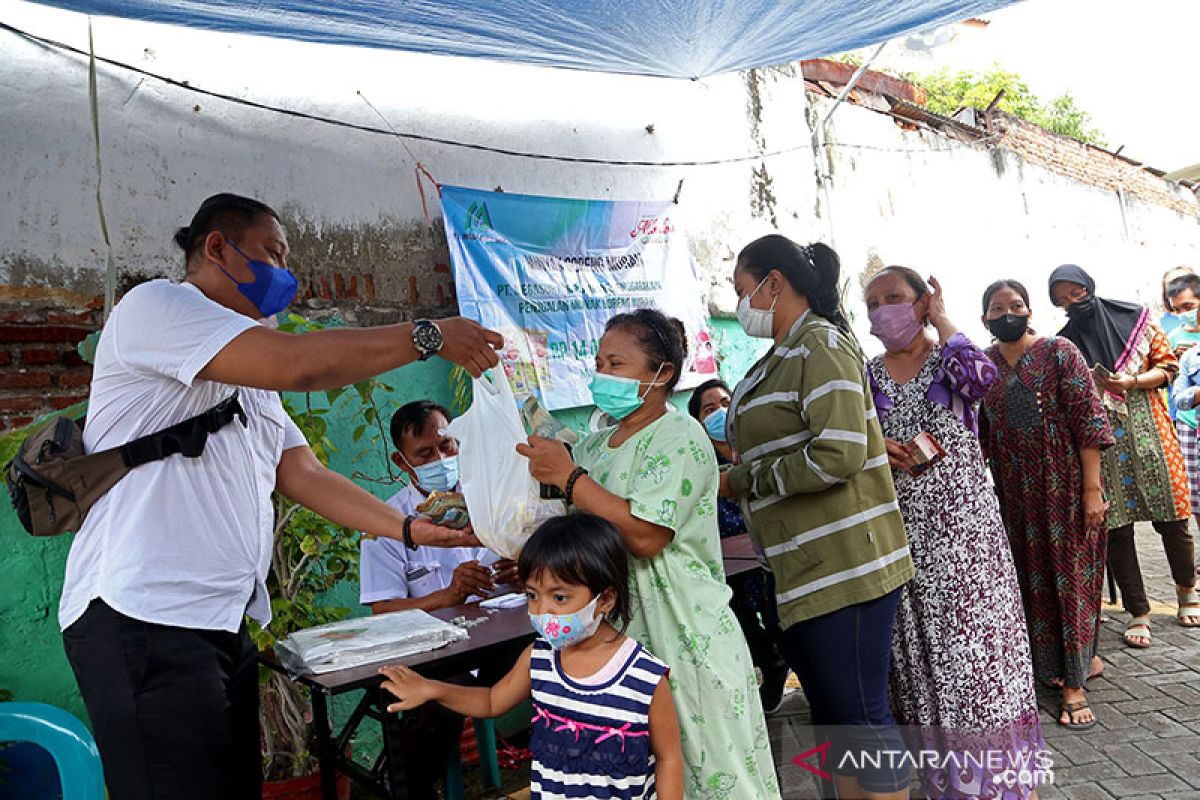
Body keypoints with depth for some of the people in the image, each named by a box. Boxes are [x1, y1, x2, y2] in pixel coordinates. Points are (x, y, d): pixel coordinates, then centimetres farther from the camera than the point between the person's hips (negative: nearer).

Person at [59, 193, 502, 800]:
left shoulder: (251, 381, 24)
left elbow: (305, 477, 17)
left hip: (224, 623, 9)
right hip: (145, 615, -9)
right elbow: (296, 363, -20)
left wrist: (413, 531, 9)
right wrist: (430, 337, -12)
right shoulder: (155, 305, -5)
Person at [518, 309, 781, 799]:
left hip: (683, 637, -7)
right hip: (619, 635, 7)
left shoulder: (679, 437, -12)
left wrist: (567, 477, -19)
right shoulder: (594, 446, 11)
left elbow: (644, 535, -24)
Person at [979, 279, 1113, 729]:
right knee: (1032, 575, 10)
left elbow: (1089, 420, -10)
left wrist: (1092, 488, -15)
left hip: (1064, 486, -4)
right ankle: (1083, 656, 30)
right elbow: (981, 437, 11)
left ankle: (1074, 684, 7)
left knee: (1070, 575, 0)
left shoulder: (1058, 353, -6)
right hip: (1014, 493, 4)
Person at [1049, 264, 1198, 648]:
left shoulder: (1136, 318, 5)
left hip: (1148, 431, 0)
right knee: (1115, 526, -1)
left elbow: (1168, 365, 5)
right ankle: (1138, 612, 12)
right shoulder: (1064, 343, 6)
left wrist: (1131, 382, -11)